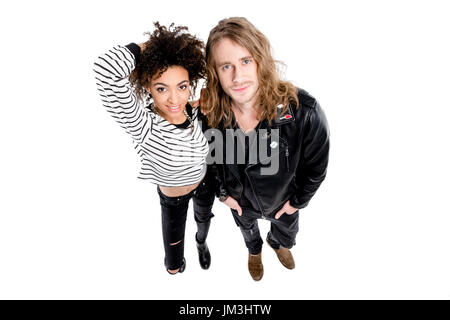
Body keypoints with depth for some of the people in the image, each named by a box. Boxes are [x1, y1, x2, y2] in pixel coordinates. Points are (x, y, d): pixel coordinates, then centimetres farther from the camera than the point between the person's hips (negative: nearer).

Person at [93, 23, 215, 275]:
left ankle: (202, 243, 71)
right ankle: (179, 261, 57)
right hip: (171, 196, -3)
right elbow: (106, 69, -54)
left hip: (205, 185, 3)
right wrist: (148, 46, -41)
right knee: (173, 267, 20)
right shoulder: (143, 126, -38)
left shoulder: (198, 114, -24)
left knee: (204, 218, 36)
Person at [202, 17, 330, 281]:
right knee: (247, 228, 34)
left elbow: (316, 166, -19)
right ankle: (255, 251, 73)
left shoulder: (303, 111, -38)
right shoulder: (211, 113, -29)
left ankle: (278, 243, 73)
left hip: (282, 199, 0)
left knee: (287, 229, 33)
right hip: (240, 199, 1)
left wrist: (298, 200, -9)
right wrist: (223, 192, -1)